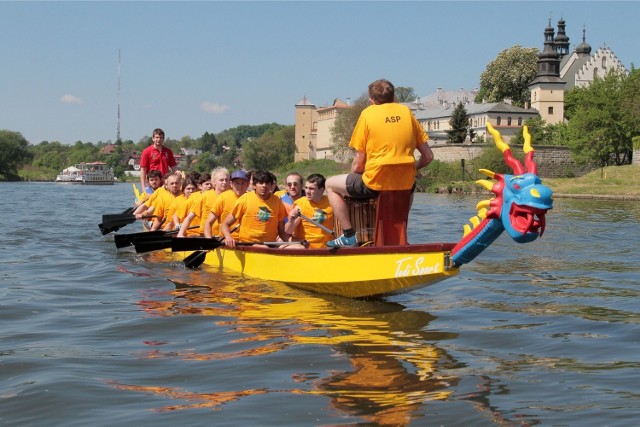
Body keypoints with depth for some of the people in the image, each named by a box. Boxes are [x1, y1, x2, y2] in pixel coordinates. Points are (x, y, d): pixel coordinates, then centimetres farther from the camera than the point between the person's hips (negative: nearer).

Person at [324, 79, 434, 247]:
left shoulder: (368, 113, 0)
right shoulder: (406, 111, 10)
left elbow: (358, 163, -3)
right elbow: (428, 157, 9)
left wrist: (353, 176, 16)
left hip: (376, 184, -5)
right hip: (405, 185, 5)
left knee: (331, 184, 18)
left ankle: (349, 235, 9)